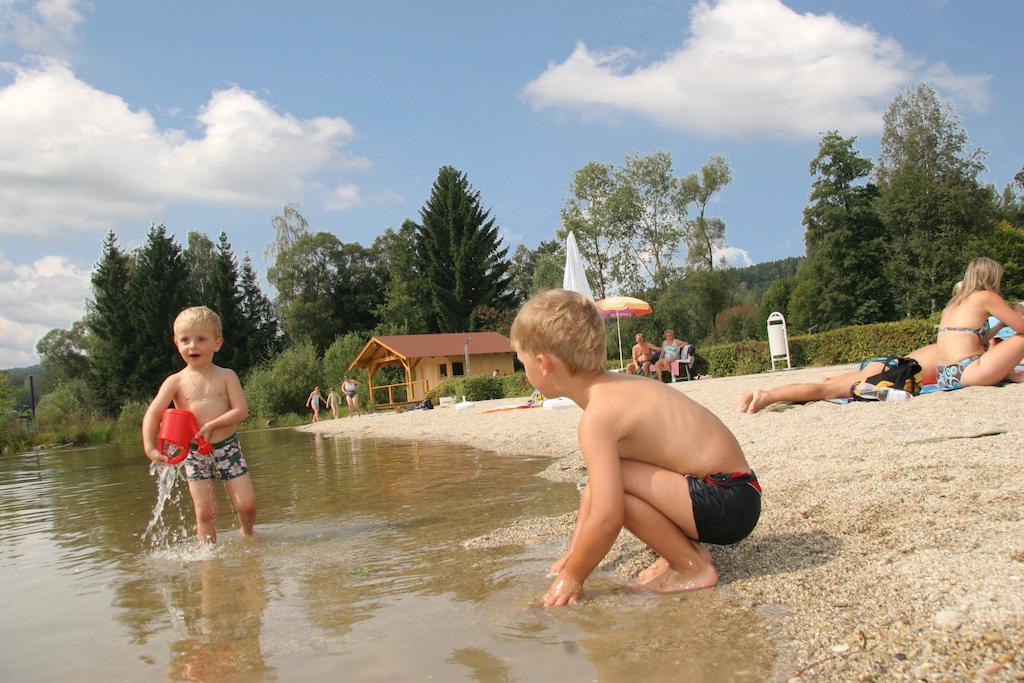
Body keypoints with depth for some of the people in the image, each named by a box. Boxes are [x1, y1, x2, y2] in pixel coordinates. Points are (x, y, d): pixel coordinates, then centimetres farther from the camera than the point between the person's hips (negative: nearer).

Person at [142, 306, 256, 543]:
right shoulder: (175, 382, -1)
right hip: (194, 453, 0)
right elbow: (152, 414, -8)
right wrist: (150, 447, -23)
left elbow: (241, 410, -10)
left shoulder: (226, 376, -1)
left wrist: (212, 425, -22)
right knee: (205, 512, -1)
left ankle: (247, 535, 29)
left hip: (227, 447, 0)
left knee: (246, 504, -1)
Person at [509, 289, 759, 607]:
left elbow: (606, 517, -26)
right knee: (605, 476, 17)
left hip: (728, 503, -10)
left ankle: (692, 569, -7)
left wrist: (571, 577, -10)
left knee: (612, 481, -24)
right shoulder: (614, 388, 8)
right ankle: (685, 548, 14)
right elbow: (594, 488, 16)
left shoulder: (598, 416, -22)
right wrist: (575, 552, 20)